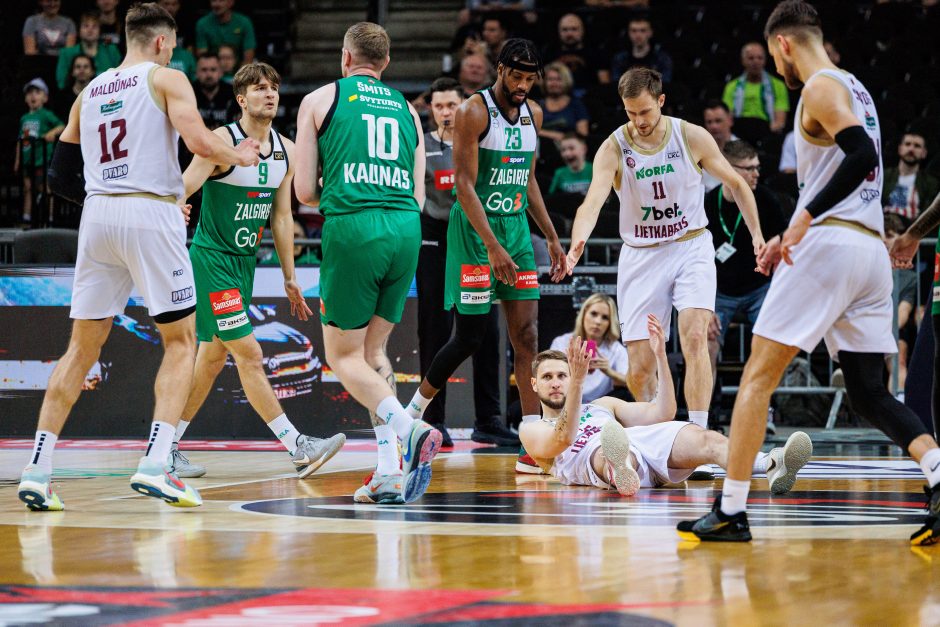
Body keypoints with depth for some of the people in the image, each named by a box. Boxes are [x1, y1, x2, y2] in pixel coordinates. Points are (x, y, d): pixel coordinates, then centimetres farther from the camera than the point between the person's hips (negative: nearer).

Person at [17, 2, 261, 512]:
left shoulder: (89, 93, 19)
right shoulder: (166, 79, 3)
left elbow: (59, 177, 20)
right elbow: (199, 143, -12)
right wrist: (239, 157, 8)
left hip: (98, 215, 5)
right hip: (151, 214, -5)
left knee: (82, 346, 10)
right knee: (180, 341, 5)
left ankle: (37, 470, 3)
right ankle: (154, 466, -10)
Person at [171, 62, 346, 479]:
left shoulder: (286, 151, 6)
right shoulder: (222, 142, -15)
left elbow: (282, 217, 12)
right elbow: (182, 190, -21)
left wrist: (289, 278, 13)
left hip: (245, 261, 8)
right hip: (212, 258, -8)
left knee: (213, 358, 11)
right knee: (248, 353, -11)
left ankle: (167, 446, 21)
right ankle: (297, 448, -14)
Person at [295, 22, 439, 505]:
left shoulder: (320, 100, 10)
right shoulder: (406, 110, 21)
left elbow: (304, 191, 6)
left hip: (352, 228, -4)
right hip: (406, 229, 4)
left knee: (344, 356, 5)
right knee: (372, 348, 17)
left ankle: (409, 428, -22)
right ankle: (391, 471, 5)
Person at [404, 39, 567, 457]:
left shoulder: (533, 114, 9)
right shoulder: (473, 112, -13)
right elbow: (464, 185, -17)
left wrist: (551, 238, 16)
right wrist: (492, 247, -24)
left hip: (516, 227, 6)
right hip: (475, 230, -6)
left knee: (526, 334, -2)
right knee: (470, 336, -4)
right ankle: (412, 413, 17)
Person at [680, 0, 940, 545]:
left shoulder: (821, 87, -6)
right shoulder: (856, 90, 23)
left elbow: (862, 156, -21)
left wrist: (805, 218, -22)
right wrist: (795, 234, 26)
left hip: (830, 243, -9)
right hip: (872, 249, 9)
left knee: (758, 376, -2)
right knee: (871, 395, 8)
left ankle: (731, 511, -3)